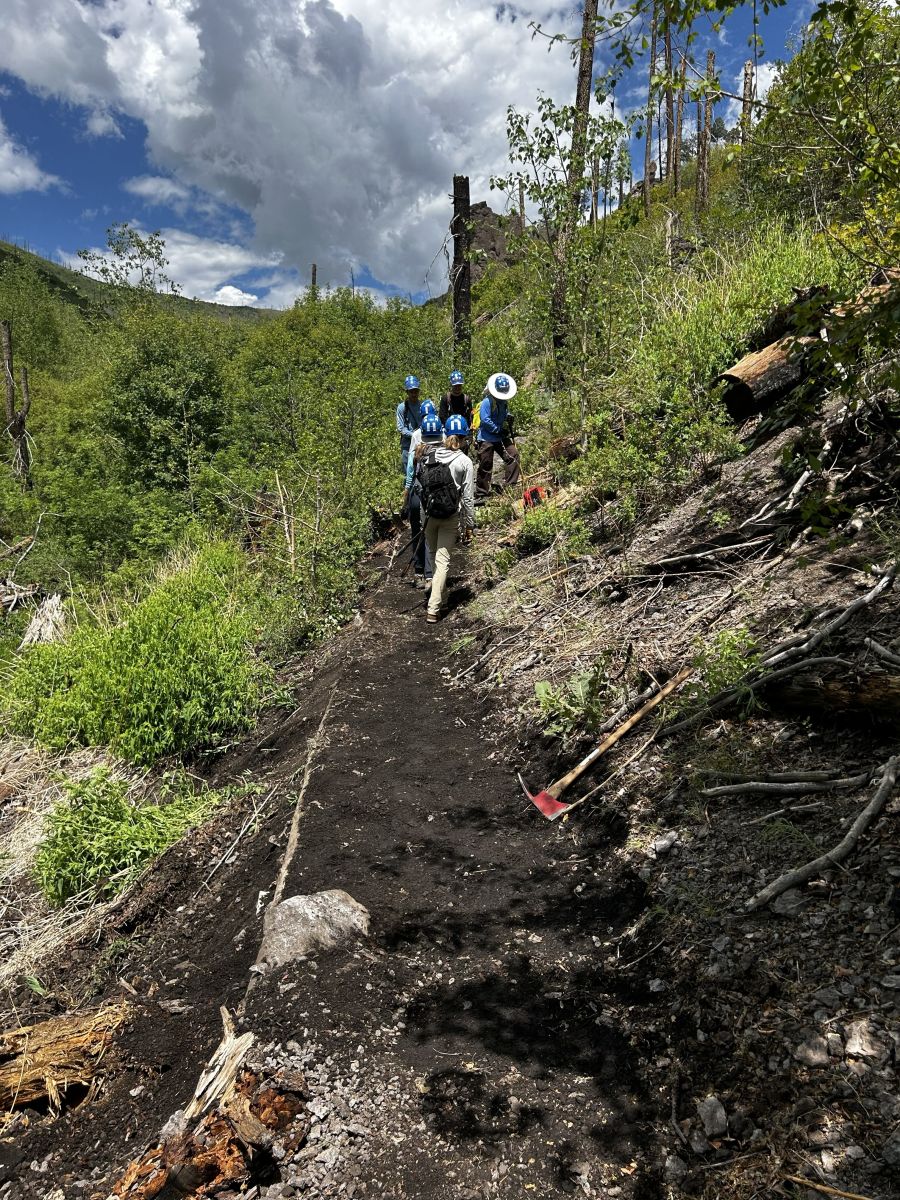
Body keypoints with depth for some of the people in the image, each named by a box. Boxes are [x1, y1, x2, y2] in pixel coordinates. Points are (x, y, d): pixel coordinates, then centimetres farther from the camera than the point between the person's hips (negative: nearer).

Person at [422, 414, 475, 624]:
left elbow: (421, 482, 2)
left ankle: (440, 595, 39)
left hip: (428, 514, 3)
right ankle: (433, 609, -5)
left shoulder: (428, 455, 0)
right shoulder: (465, 462, -9)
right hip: (450, 517, -3)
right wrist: (470, 524, 2)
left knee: (434, 555, 22)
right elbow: (468, 498, -8)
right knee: (442, 561, 0)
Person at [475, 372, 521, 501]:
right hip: (487, 438, -7)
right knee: (485, 466, -3)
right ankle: (481, 494, 6)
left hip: (501, 437, 7)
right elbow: (485, 420, -21)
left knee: (513, 455, -6)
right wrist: (499, 430, -17)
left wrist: (509, 421, 1)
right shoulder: (487, 402, -14)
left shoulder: (504, 402, 11)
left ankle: (510, 485, 2)